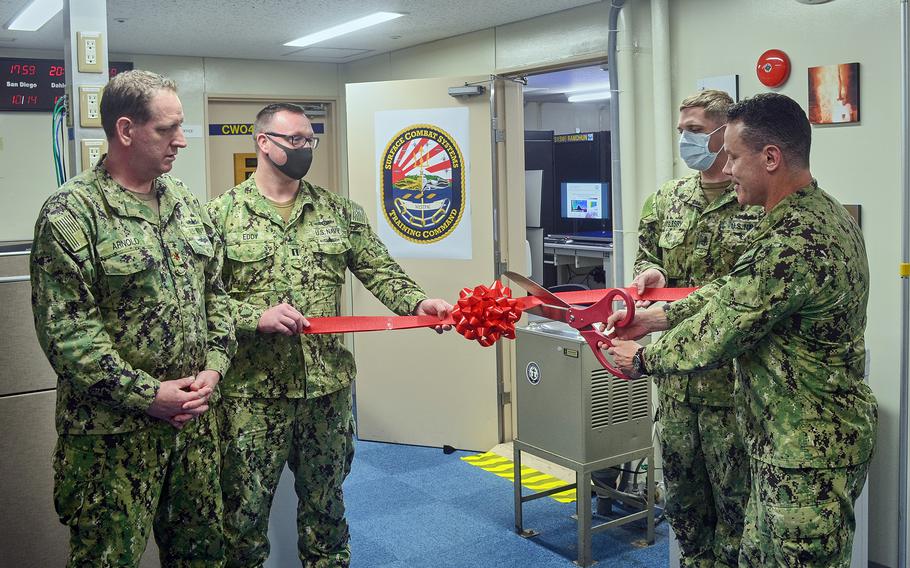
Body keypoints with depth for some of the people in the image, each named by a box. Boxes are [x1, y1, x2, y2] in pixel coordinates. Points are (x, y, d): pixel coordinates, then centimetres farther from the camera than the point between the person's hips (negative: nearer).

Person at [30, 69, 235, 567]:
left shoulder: (186, 203, 10)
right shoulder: (71, 212, -12)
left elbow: (216, 294, 14)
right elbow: (66, 330, -17)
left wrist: (214, 367, 0)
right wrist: (148, 394, -17)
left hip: (194, 415, 6)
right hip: (114, 429, -6)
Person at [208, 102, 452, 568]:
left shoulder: (337, 211, 7)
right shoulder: (223, 214, -3)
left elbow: (379, 270, 2)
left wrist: (416, 303, -15)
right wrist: (256, 317, -21)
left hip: (329, 385, 3)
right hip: (253, 391, -3)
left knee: (325, 500, 16)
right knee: (244, 507, 8)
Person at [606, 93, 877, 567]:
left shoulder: (791, 242, -27)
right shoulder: (824, 212, 6)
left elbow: (716, 335, -20)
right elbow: (735, 294, 11)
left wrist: (643, 358, -4)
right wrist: (658, 316, 6)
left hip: (806, 455, -10)